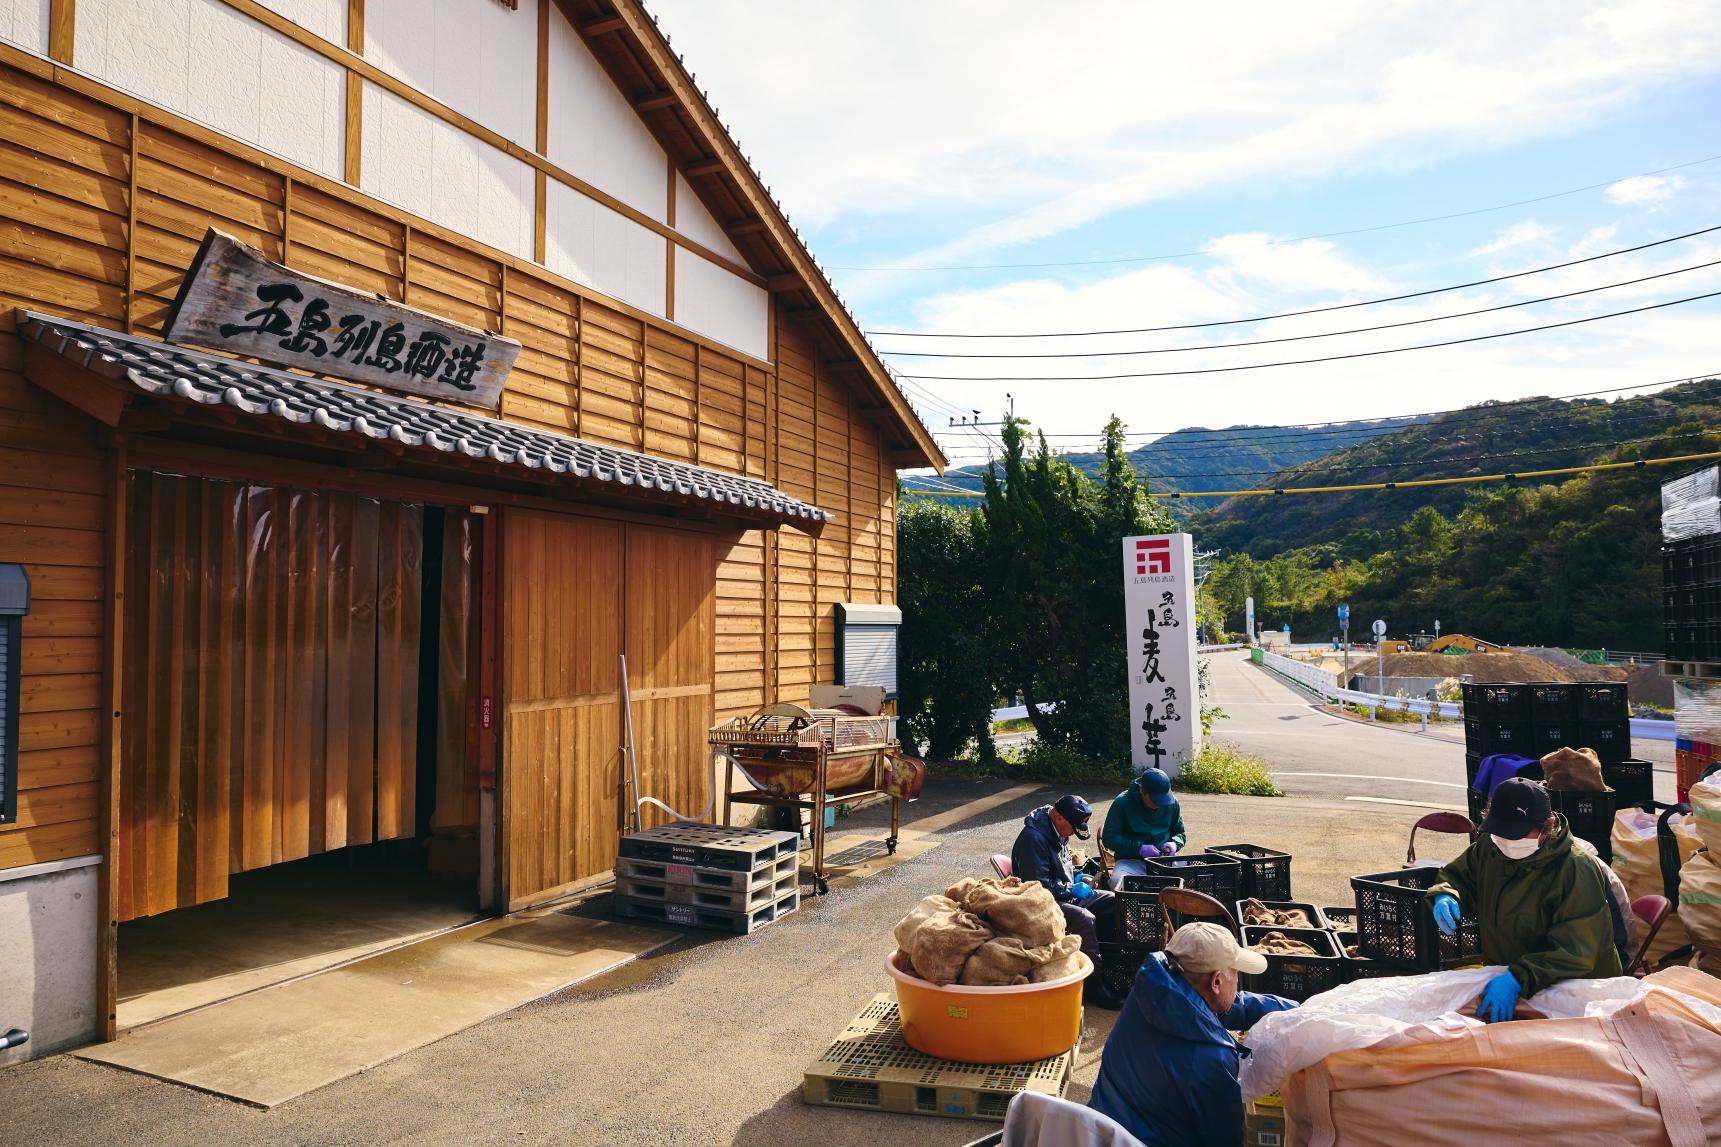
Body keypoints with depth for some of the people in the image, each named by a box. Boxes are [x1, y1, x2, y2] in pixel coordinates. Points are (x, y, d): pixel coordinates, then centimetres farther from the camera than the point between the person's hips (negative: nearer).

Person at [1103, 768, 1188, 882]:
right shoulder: (1122, 802, -7)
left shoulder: (1172, 803, 5)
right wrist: (1139, 848, -19)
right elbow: (1108, 837, -8)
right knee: (1118, 881, -36)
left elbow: (1180, 833, 19)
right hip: (1130, 860, -3)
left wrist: (1174, 844, -5)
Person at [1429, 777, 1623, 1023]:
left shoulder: (1577, 870, -18)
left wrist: (1519, 978, -35)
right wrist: (1445, 895, -7)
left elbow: (1576, 952, -23)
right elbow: (1456, 875, 18)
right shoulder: (1488, 849, 1)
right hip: (1500, 972, 5)